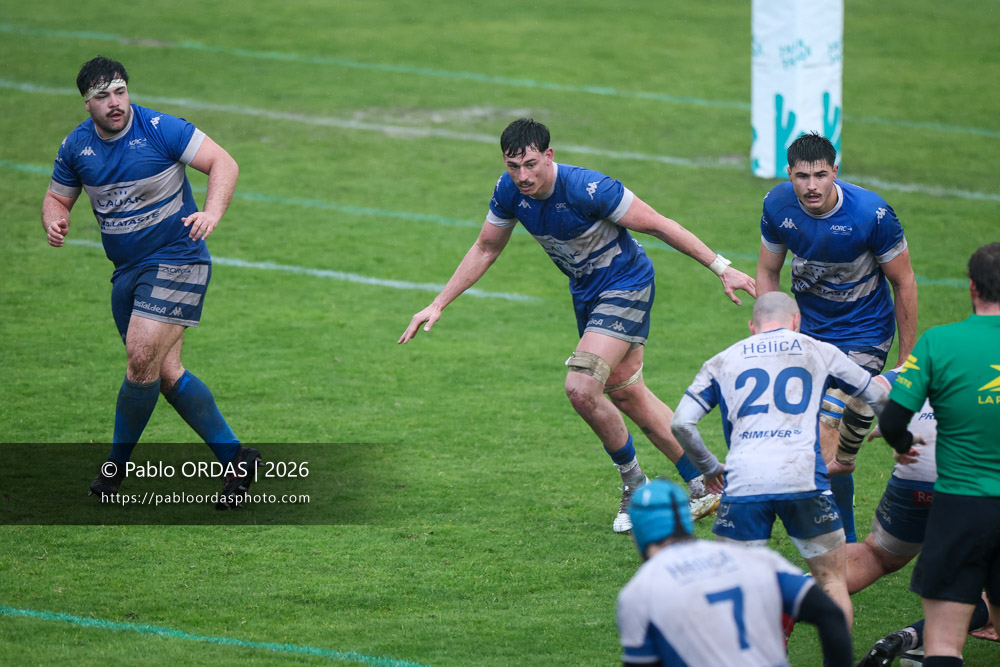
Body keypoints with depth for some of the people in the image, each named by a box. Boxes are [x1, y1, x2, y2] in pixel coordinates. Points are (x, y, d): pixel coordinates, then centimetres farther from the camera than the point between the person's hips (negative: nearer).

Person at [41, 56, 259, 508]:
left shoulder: (160, 129, -14)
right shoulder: (76, 146, 2)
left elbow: (223, 163, -15)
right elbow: (56, 197, 14)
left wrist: (211, 213, -32)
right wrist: (55, 222, -10)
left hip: (176, 262, -6)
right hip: (127, 270, 6)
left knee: (142, 360, -16)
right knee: (167, 374, 3)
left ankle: (117, 463, 2)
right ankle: (234, 458, 12)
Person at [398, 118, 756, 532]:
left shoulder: (587, 189, -31)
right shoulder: (509, 191, -11)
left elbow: (658, 225, -24)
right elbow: (485, 249, 6)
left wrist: (721, 268, -22)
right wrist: (438, 305, 3)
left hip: (626, 284, -8)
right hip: (586, 291, 8)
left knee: (582, 388, -20)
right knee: (626, 395, 14)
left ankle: (634, 483, 4)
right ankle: (705, 487, 26)